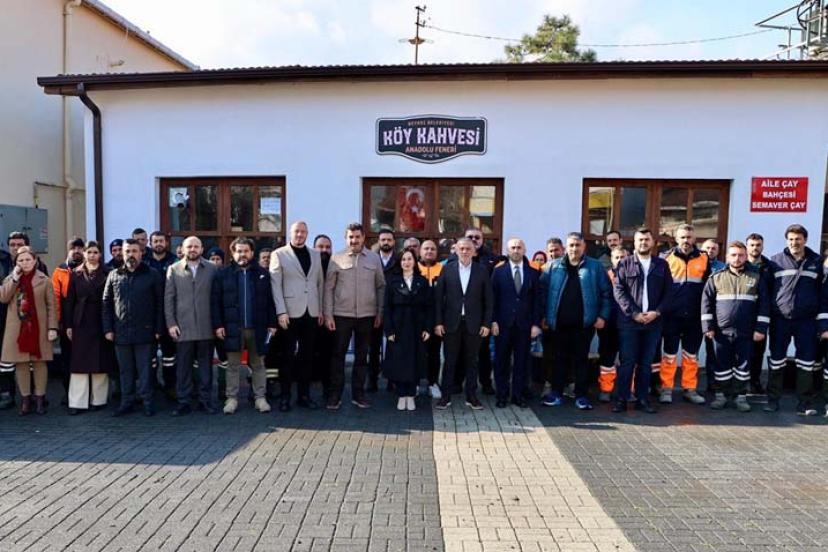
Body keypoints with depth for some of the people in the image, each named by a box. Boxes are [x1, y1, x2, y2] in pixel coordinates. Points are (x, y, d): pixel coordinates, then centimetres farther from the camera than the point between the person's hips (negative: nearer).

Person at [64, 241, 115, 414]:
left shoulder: (107, 273, 2)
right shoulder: (76, 274, 8)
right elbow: (69, 301, 7)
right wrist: (68, 325, 1)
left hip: (101, 322, -1)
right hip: (81, 323, 1)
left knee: (101, 362, 3)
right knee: (79, 362, 2)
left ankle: (98, 399, 14)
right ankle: (77, 402, 7)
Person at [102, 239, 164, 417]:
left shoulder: (152, 275, 1)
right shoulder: (114, 276, 9)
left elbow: (159, 304, 0)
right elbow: (106, 304, 10)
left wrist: (158, 329, -5)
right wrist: (108, 329, 3)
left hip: (145, 332, -3)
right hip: (121, 333, 3)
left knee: (145, 369, 3)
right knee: (125, 370, 11)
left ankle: (147, 402, 13)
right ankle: (127, 402, 21)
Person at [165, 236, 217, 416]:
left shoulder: (212, 269, 4)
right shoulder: (173, 269, 5)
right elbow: (168, 298, 3)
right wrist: (170, 323, -4)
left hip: (206, 327, 0)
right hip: (182, 327, 0)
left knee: (206, 365, 7)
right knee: (183, 367, 5)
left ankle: (205, 400, 17)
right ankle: (183, 402, 15)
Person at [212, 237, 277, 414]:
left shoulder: (262, 273, 5)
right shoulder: (223, 273, 2)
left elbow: (270, 300, 5)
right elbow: (216, 301, 1)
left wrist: (271, 323, 0)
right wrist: (218, 325, -6)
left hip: (257, 327, 1)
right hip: (232, 327, -1)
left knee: (258, 365, 10)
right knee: (233, 366, 8)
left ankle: (260, 397, 18)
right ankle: (232, 398, 17)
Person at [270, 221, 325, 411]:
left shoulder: (315, 254, 13)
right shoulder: (279, 254, 1)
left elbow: (320, 283, 14)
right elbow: (275, 285, -5)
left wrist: (321, 310, 9)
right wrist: (281, 312, -12)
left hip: (311, 312, 4)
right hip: (290, 313, -4)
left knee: (307, 356, 9)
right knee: (288, 356, 3)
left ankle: (304, 395, 19)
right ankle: (285, 396, 14)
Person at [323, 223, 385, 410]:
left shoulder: (374, 258, 4)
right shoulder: (336, 259, -1)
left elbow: (381, 286, 8)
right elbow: (328, 288, 0)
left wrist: (380, 313, 3)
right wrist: (328, 314, -5)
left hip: (367, 315, 2)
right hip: (341, 315, -2)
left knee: (362, 356, 10)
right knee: (338, 355, 3)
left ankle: (358, 394, 21)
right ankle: (335, 395, 14)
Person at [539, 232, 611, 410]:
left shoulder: (595, 267, 2)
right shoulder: (555, 266, 5)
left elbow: (606, 292, 2)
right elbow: (543, 290, 4)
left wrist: (602, 315, -5)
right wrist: (544, 315, 0)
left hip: (584, 323, -1)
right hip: (559, 323, 1)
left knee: (581, 359, 7)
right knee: (560, 358, 10)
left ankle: (581, 396, 15)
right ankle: (556, 393, 18)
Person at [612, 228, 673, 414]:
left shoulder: (662, 265, 10)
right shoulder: (624, 264, 3)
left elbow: (668, 292, 6)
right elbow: (618, 291, -4)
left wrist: (657, 312, -8)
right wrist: (634, 313, -13)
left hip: (653, 322, 2)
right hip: (628, 321, -2)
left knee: (646, 363, 9)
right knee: (627, 362, 0)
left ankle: (642, 399, 17)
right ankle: (621, 399, 7)